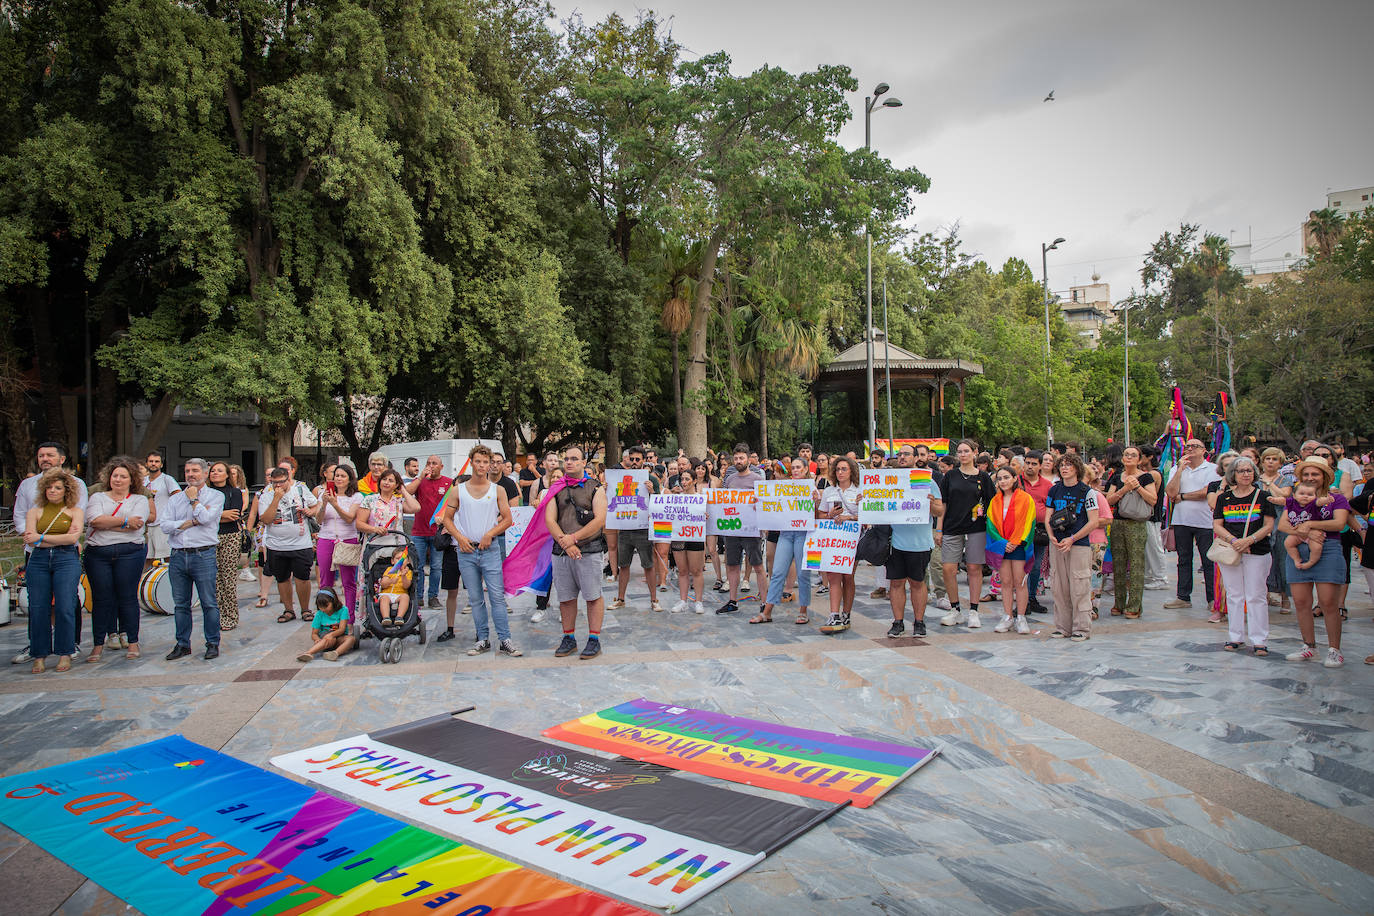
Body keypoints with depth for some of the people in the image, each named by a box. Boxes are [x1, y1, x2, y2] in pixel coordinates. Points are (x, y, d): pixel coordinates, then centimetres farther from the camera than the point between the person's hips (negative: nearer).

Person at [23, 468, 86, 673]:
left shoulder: (75, 511, 11)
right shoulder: (34, 511, 15)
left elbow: (73, 538, -4)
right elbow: (29, 539, 1)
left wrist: (41, 537, -5)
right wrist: (61, 538, -10)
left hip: (66, 559, -2)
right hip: (38, 560, 2)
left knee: (64, 608, -10)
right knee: (38, 608, -2)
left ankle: (65, 654, 0)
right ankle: (39, 655, 8)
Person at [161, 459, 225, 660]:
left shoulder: (215, 496, 5)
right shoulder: (175, 499, 15)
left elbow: (206, 517, -13)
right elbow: (165, 525, 2)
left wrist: (193, 499, 1)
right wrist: (192, 521, -7)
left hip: (203, 555, -4)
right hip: (178, 555, 4)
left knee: (209, 603, -2)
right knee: (181, 604, 9)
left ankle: (212, 643, 7)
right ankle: (183, 645, 19)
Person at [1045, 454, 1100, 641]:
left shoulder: (1087, 491, -2)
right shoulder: (1054, 490, 10)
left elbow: (1093, 522, -5)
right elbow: (1047, 518, 10)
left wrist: (1072, 539, -12)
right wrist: (1052, 537, -8)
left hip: (1079, 544, -4)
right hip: (1057, 544, 4)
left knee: (1079, 587, -4)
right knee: (1058, 587, 6)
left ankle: (1082, 628, 5)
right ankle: (1062, 626, 14)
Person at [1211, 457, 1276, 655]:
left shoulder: (1262, 496, 3)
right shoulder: (1224, 498, 8)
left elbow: (1269, 525, -1)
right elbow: (1217, 525, 4)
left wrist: (1249, 540, -15)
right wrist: (1234, 541, -12)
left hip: (1257, 552, -2)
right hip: (1229, 551, 2)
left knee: (1256, 596, -2)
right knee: (1234, 596, 7)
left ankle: (1259, 640, 4)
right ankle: (1235, 637, 15)